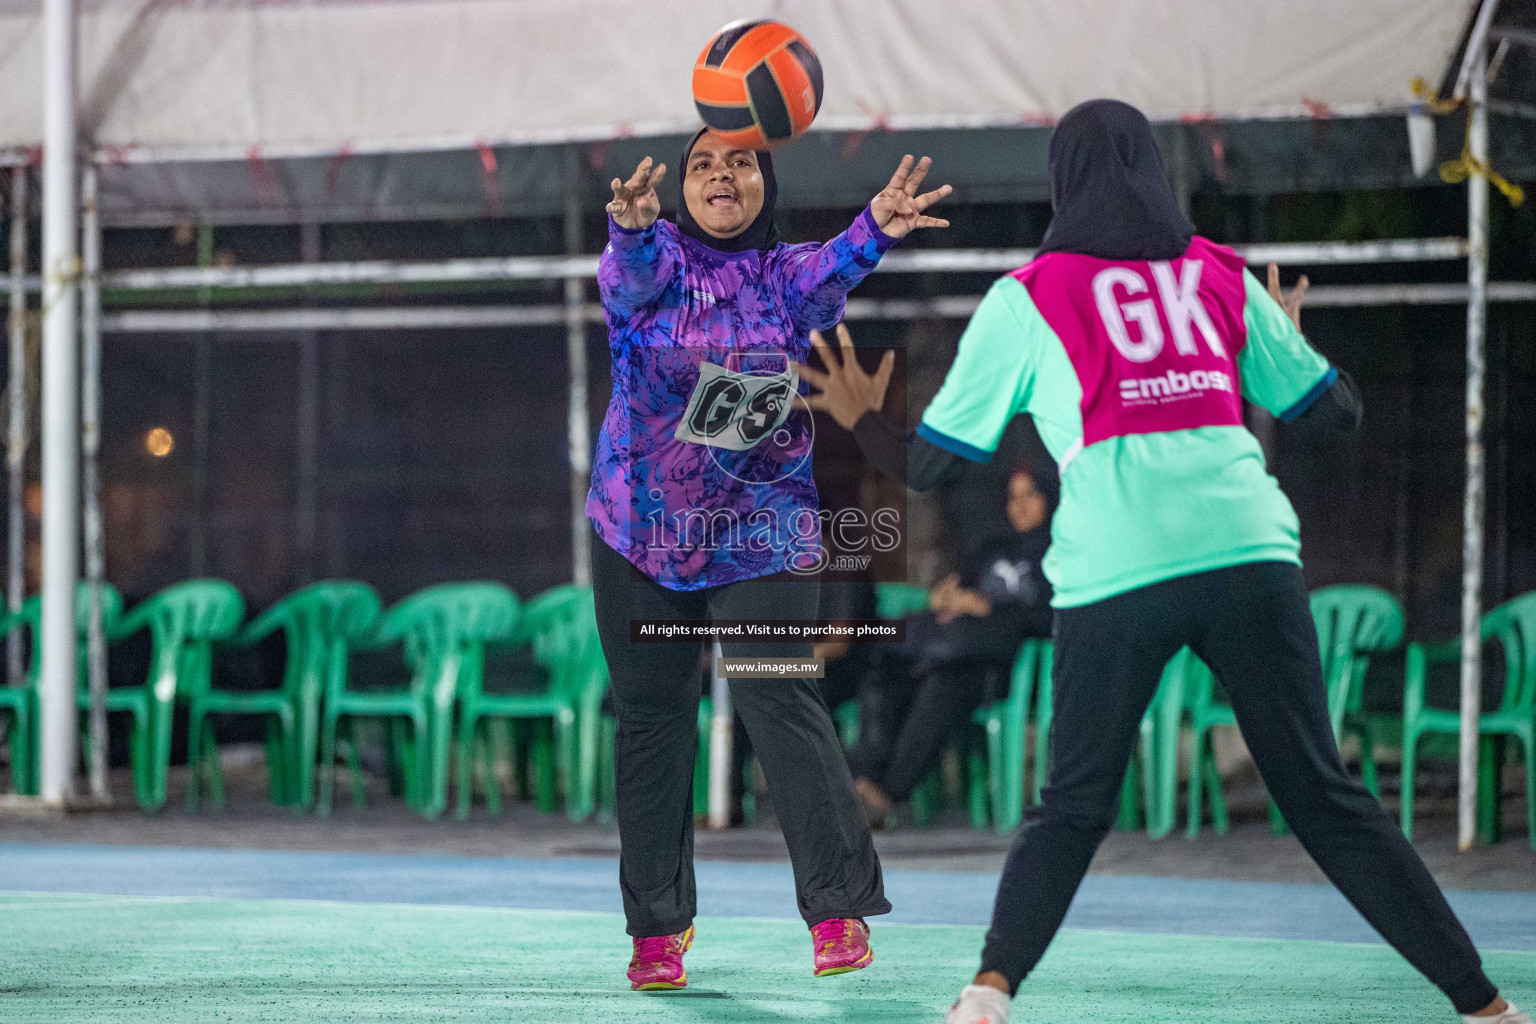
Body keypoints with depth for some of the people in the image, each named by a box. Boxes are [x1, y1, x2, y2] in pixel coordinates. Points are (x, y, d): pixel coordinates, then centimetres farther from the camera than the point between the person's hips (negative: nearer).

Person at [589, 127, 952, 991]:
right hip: (644, 529, 1)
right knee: (651, 724, 4)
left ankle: (840, 908, -8)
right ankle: (657, 927, 14)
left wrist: (875, 230, -46)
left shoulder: (784, 274, 2)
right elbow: (631, 272, -24)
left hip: (762, 532, -1)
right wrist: (633, 227, -50)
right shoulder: (657, 260, 0)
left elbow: (830, 273, -21)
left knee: (781, 701, -13)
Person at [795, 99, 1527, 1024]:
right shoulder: (1219, 275, 16)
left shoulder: (1026, 297, 10)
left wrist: (862, 420, 33)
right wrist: (1288, 337, 42)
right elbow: (1338, 409, 21)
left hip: (1113, 574, -1)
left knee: (1072, 810, 10)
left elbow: (930, 463, 12)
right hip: (1248, 554, 1)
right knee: (1327, 799, 7)